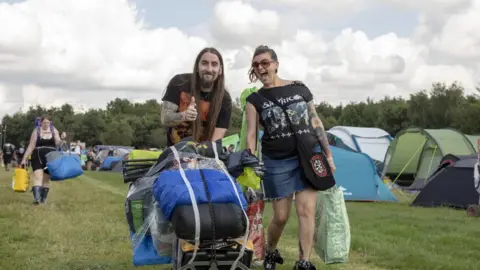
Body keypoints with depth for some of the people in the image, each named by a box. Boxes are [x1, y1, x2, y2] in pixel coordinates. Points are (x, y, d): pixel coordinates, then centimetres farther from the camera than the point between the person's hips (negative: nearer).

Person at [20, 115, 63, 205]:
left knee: (46, 179, 9)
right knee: (38, 177, -15)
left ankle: (43, 198, 19)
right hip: (38, 157, -2)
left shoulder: (54, 130, 7)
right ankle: (36, 198, -26)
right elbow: (31, 146, 2)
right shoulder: (36, 131, 1)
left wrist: (62, 141, -23)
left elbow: (58, 143, 0)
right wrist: (24, 159, 0)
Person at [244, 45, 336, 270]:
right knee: (281, 216, 3)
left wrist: (328, 154, 7)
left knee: (306, 210, -7)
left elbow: (316, 122, 8)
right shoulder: (255, 99, 1)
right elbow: (251, 134, -5)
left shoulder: (299, 88, 3)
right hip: (277, 162, -1)